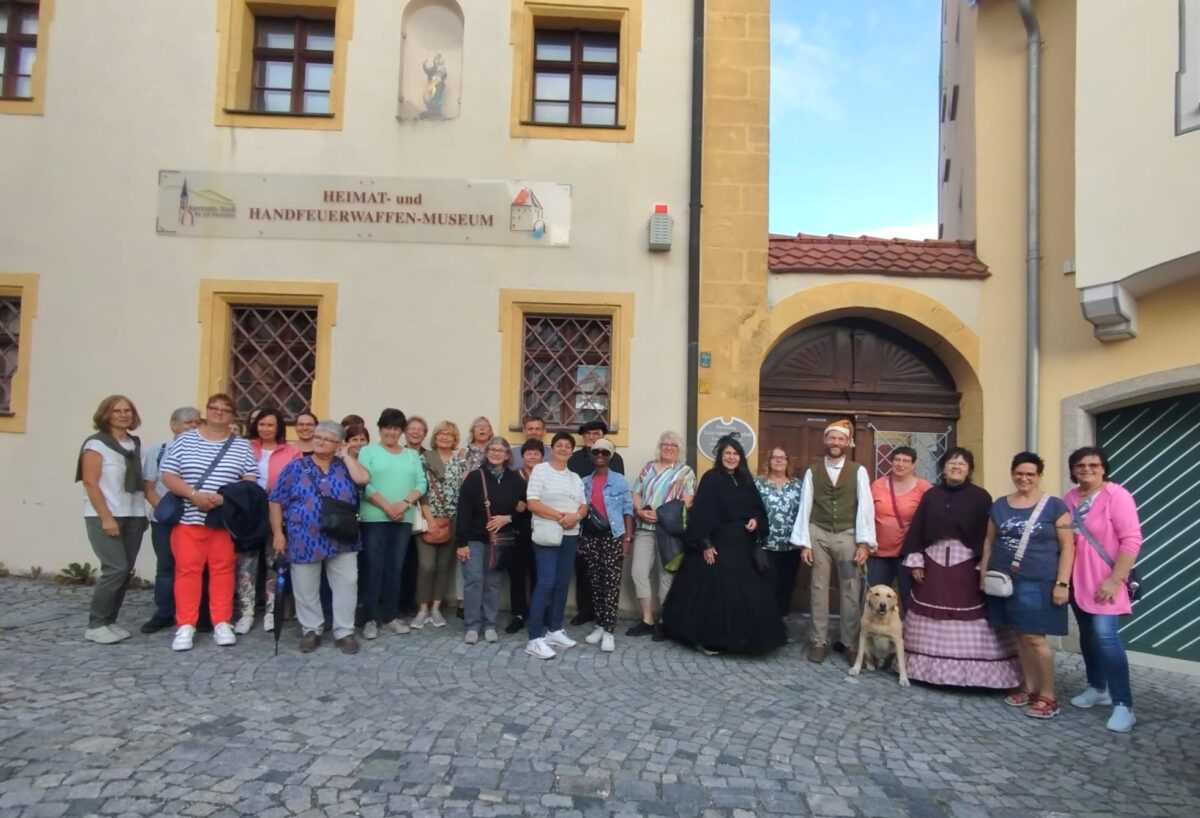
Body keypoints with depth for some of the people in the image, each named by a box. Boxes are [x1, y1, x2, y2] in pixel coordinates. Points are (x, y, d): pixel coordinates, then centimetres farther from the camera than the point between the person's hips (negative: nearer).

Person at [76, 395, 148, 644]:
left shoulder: (136, 443, 12)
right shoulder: (96, 443, -5)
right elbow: (90, 483, -11)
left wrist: (144, 511, 8)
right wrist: (106, 518, -16)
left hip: (133, 516, 6)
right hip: (105, 516, -6)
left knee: (126, 570, 5)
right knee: (115, 568, -12)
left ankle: (109, 621, 16)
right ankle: (95, 625, 1)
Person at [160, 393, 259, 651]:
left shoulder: (242, 446, 7)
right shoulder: (185, 440, 5)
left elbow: (250, 482, 2)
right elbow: (168, 476, -1)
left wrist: (226, 498, -15)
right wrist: (194, 495, -16)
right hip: (189, 517, 0)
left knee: (223, 569, 3)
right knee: (187, 569, 0)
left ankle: (222, 623, 11)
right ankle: (185, 626, 6)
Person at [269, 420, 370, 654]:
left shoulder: (344, 466, 8)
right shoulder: (296, 467, 4)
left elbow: (363, 479, -12)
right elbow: (276, 501, 2)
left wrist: (346, 455, -2)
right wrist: (278, 533, -6)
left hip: (341, 540, 1)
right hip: (305, 540, -1)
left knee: (347, 585, 1)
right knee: (306, 589, 7)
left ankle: (344, 632, 12)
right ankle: (311, 630, 23)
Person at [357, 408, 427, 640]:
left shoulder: (412, 455, 14)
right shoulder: (368, 451, 3)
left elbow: (421, 483, 4)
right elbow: (364, 484, -8)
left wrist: (404, 503, -13)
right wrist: (387, 507, -16)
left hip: (403, 519, 4)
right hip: (374, 518, -3)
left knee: (395, 569, 8)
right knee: (374, 568, -2)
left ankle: (391, 616, 16)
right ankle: (371, 619, 5)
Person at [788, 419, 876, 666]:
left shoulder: (858, 471, 1)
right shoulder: (812, 472, 3)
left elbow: (865, 507, -3)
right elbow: (805, 507, 2)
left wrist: (864, 542, -9)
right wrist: (804, 543, -3)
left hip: (848, 535, -1)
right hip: (819, 535, 1)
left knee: (851, 591, 4)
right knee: (819, 589, 7)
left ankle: (851, 644, 17)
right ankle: (819, 641, 17)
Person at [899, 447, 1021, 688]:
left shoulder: (980, 497, -2)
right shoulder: (931, 495, 7)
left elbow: (988, 535, -5)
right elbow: (916, 530, 6)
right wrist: (914, 561, 0)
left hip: (966, 564, -3)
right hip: (933, 561, 3)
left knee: (968, 622, -1)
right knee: (931, 620, 8)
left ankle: (971, 671, 9)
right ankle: (930, 666, 18)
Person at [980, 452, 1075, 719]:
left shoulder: (1054, 506, -2)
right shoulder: (999, 506, 9)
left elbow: (1067, 547, -4)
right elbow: (988, 542, 14)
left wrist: (1062, 583, -10)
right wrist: (983, 575, 10)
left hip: (1037, 584, -4)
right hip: (1004, 582, 4)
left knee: (1034, 638, -5)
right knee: (1019, 637, 10)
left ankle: (1047, 696, 8)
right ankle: (1029, 687, 23)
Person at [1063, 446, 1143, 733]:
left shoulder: (1116, 495, -13)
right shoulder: (1069, 498, 6)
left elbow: (1131, 540, -17)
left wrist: (1115, 579, -20)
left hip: (1104, 581, -6)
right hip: (1078, 580, 6)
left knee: (1105, 636, -14)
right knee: (1087, 635, 15)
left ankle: (1123, 705, -7)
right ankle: (1098, 689, 30)